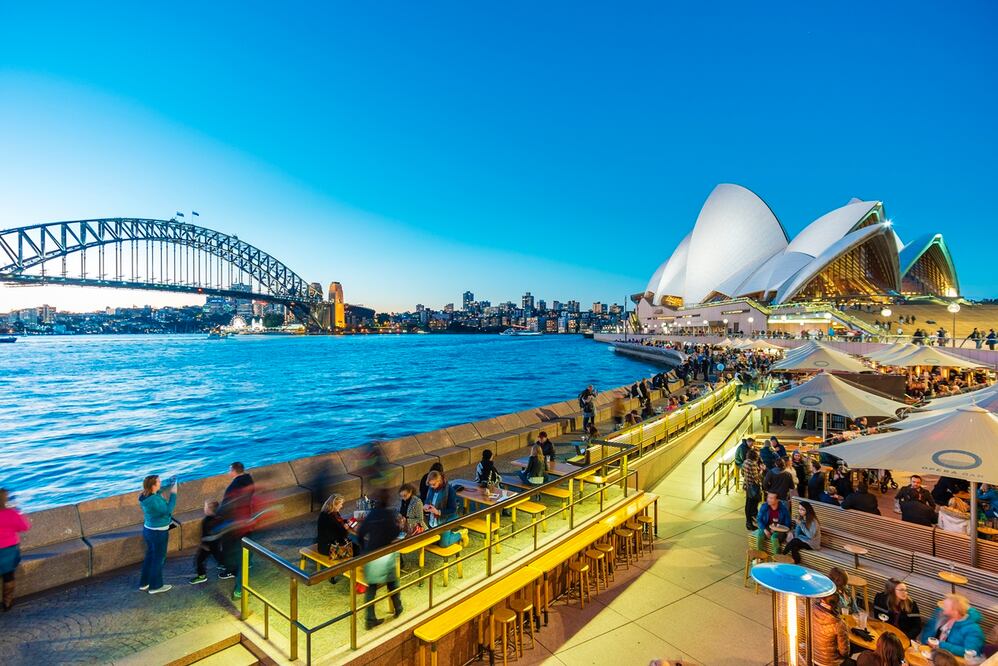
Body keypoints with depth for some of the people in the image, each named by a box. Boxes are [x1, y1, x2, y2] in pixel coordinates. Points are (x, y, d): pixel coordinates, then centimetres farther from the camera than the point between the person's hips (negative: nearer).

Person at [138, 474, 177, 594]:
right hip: (158, 532, -9)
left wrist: (164, 492, 4)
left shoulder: (145, 496, -3)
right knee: (159, 558, 8)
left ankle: (144, 583, 35)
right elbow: (168, 510, -23)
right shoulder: (154, 499, -30)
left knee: (150, 556, 23)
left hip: (148, 529, 9)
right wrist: (173, 494, -19)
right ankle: (155, 586, 20)